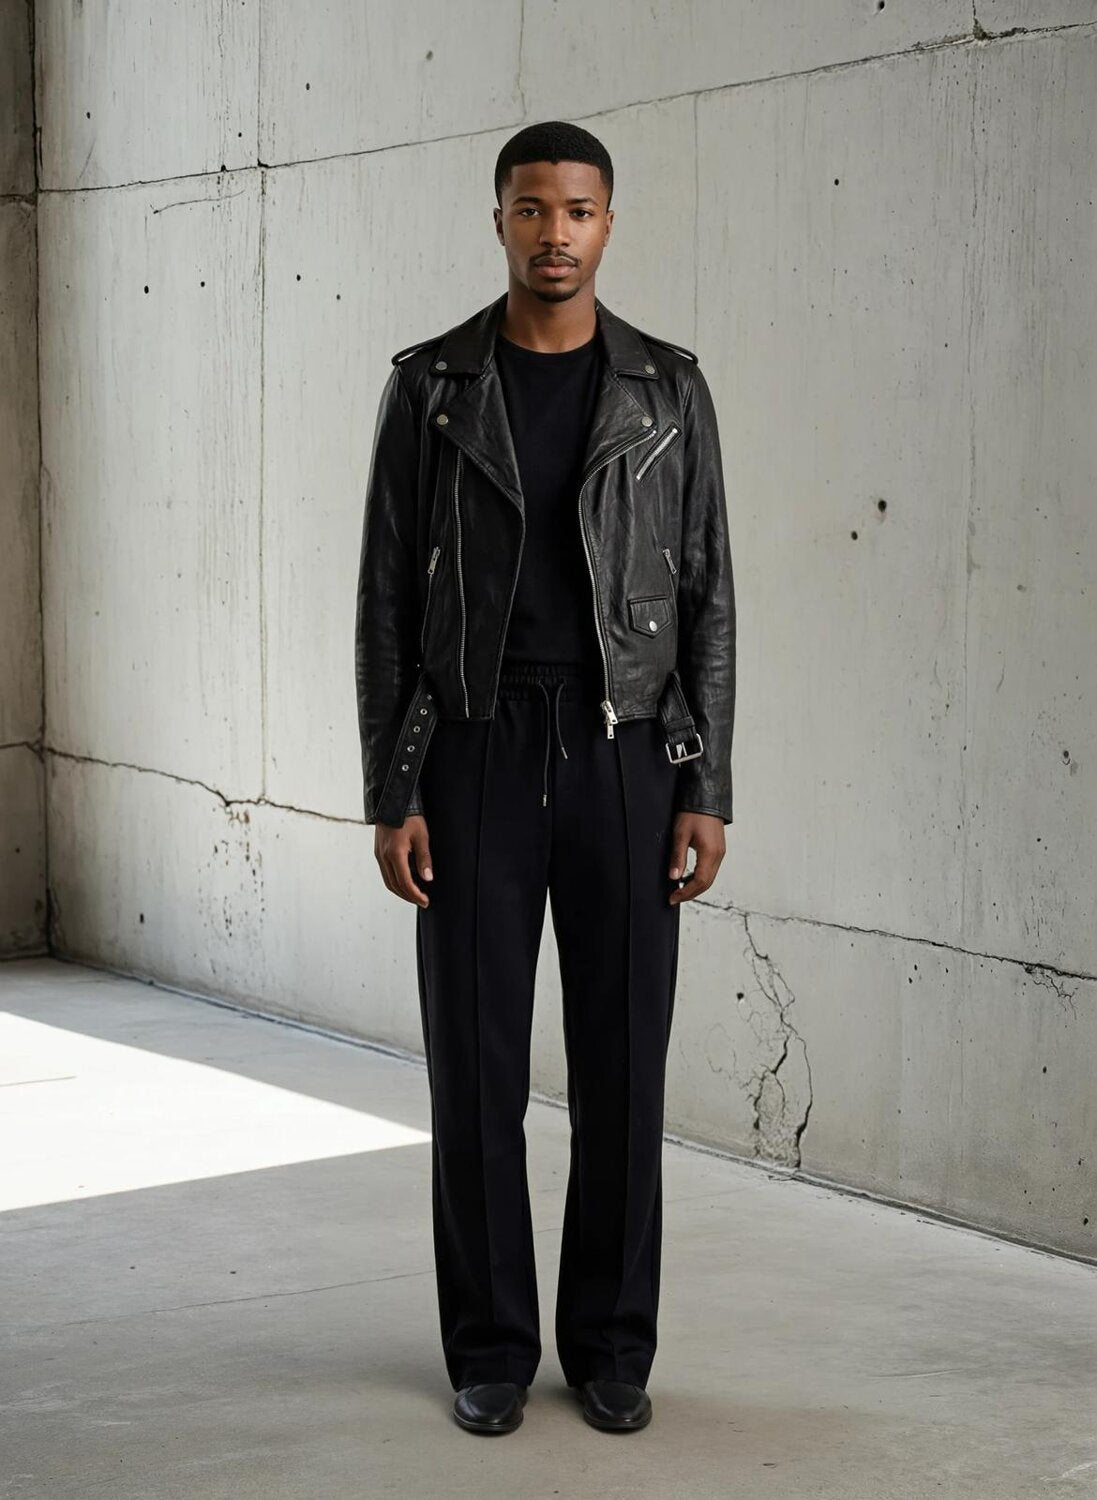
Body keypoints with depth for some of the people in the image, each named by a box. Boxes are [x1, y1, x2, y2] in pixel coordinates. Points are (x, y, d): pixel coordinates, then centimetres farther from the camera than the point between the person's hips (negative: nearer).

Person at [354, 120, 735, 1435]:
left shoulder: (667, 390, 5)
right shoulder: (429, 388, 2)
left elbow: (705, 602, 4)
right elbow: (388, 602, 2)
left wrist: (708, 794, -3)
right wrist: (389, 798, -5)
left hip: (624, 755, 1)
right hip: (477, 755, -1)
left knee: (621, 1060, 3)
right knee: (477, 1062, 1)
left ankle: (609, 1345, 17)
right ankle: (490, 1349, 15)